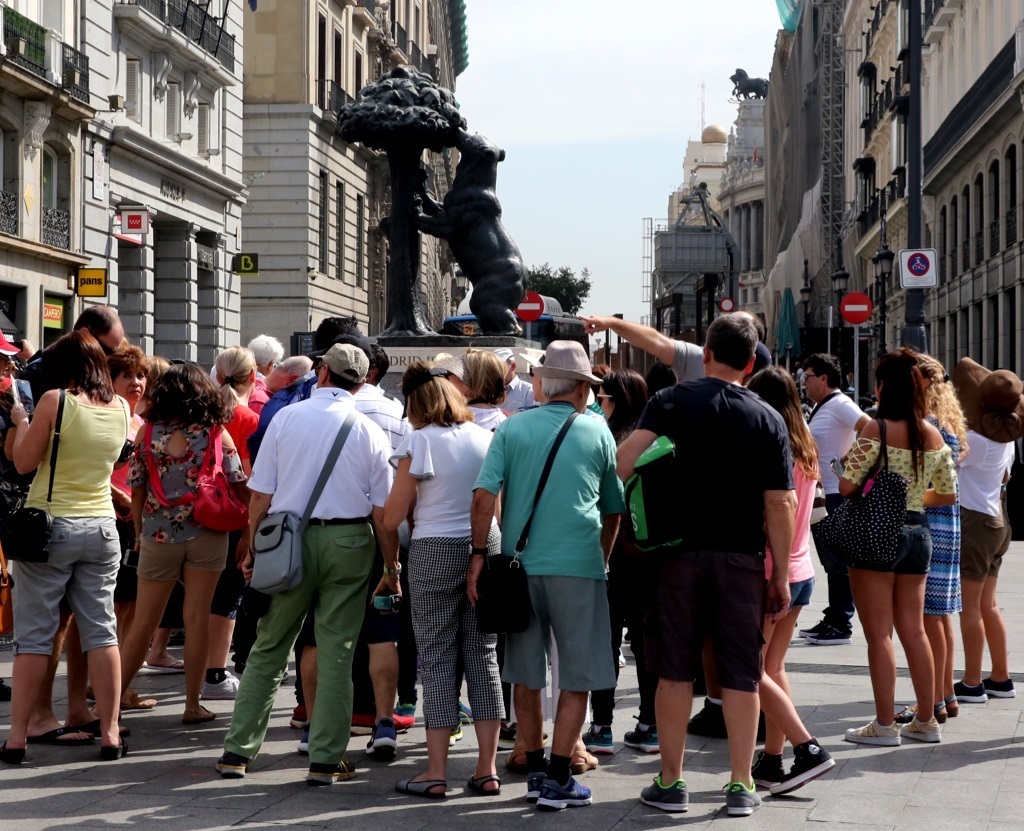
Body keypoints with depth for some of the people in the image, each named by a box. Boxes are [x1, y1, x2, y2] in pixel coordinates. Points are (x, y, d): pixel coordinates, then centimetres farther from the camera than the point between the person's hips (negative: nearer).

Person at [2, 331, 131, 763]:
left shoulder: (55, 401, -12)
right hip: (101, 527, 4)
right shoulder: (120, 408, 3)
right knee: (101, 631, 7)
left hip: (50, 524, -4)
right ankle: (109, 733, 6)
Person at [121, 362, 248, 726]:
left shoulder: (149, 433, -1)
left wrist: (139, 533, 14)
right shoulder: (216, 433, -5)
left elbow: (136, 489, 2)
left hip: (158, 535, 1)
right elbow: (238, 486, -4)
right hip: (206, 535, -1)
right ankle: (192, 705, 7)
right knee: (197, 618, 3)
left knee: (143, 623, 9)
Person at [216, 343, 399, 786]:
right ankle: (326, 760, 5)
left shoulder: (286, 417, 0)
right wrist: (392, 570, 7)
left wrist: (254, 551, 9)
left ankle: (238, 750, 13)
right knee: (336, 650, 4)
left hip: (289, 539, 1)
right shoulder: (370, 432, 0)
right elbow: (383, 512, -2)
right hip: (348, 541, -1)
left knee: (268, 648, 10)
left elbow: (260, 496, 0)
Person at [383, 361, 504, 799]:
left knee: (438, 657, 2)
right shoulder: (486, 437, 5)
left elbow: (392, 518, -7)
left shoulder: (419, 441, -7)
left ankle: (436, 771, 2)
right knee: (483, 656, 8)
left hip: (435, 550, -4)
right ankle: (487, 768, 10)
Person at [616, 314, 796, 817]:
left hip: (680, 552, 0)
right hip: (742, 558, 0)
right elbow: (779, 504, -2)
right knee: (740, 675, 6)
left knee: (675, 670, 7)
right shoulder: (768, 420, 0)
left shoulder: (673, 401, -1)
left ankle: (670, 783, 12)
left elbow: (626, 459, -16)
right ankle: (740, 786, 9)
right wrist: (781, 575, 4)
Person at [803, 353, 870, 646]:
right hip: (824, 494, 10)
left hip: (839, 494, -10)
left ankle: (841, 625, -2)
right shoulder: (819, 408, 16)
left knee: (838, 561, -6)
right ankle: (832, 619, 22)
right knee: (831, 560, 15)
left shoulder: (840, 405, -13)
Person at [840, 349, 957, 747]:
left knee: (879, 634, 1)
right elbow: (948, 495, 9)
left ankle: (885, 724, 4)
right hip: (918, 532, 6)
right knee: (914, 631, 14)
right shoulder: (934, 436, 4)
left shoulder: (876, 430, -14)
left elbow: (847, 486, -18)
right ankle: (926, 720, 19)